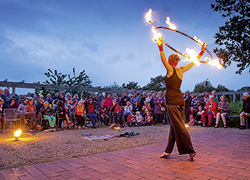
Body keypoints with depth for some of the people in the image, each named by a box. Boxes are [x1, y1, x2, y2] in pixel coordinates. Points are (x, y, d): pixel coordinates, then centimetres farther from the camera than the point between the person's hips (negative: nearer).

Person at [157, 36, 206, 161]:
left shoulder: (170, 70, -6)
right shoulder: (181, 70, 11)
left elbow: (163, 59, -19)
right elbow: (193, 62, 18)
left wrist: (160, 46, -20)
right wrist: (201, 52, 27)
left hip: (173, 101, -8)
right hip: (180, 100, 8)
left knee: (179, 127, -3)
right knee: (173, 126, 11)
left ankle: (190, 151, 2)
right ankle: (168, 151, 20)